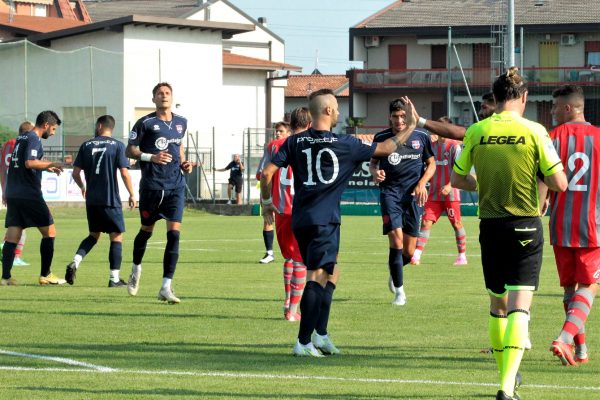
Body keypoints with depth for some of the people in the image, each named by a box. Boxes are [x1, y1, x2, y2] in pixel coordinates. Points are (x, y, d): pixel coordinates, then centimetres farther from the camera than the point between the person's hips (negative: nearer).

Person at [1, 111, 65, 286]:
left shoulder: (21, 138, 18)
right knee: (49, 232, 2)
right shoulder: (34, 139, -10)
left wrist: (46, 167, 25)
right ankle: (45, 275, 4)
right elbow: (29, 163, -23)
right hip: (29, 195, -8)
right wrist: (49, 164, -13)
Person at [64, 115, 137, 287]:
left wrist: (83, 187, 24)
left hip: (91, 200, 4)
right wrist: (132, 195, 0)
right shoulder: (117, 146, -3)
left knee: (94, 235, 19)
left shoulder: (86, 145, 5)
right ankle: (114, 278, 2)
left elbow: (76, 173, 4)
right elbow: (124, 173, -9)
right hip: (111, 201, -4)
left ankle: (75, 262, -2)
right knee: (117, 237, 6)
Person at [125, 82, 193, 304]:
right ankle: (136, 270, 41)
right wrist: (151, 157, -17)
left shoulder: (181, 123, 11)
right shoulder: (145, 123, -4)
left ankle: (166, 287, -10)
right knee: (146, 231, 11)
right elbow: (129, 150, -1)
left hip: (175, 186, 3)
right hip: (151, 185, -3)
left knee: (174, 233, -10)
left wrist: (184, 163, 9)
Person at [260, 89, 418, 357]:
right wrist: (410, 125, 16)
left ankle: (320, 334, 17)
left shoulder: (295, 142, 5)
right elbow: (385, 149, 5)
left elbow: (267, 173, -1)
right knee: (317, 277, -7)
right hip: (325, 221, -6)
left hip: (300, 220, 6)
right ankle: (303, 342, -12)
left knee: (330, 272, 19)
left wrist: (267, 201, 15)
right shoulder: (344, 144, -5)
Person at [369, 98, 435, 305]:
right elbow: (373, 162, 15)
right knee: (396, 242, -16)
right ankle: (399, 291, -6)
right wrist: (375, 172, -8)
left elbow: (431, 164, 12)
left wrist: (422, 183, -4)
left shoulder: (421, 137, 3)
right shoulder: (381, 138, 1)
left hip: (413, 195, 1)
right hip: (389, 193, -1)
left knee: (409, 251, 2)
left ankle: (395, 272, 37)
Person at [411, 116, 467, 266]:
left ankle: (462, 256, 14)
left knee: (456, 223, 4)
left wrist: (450, 185, -24)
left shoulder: (454, 146, -6)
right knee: (426, 222, -5)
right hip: (434, 194, 5)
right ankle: (416, 255, -10)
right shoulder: (432, 145, 11)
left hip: (450, 194, -5)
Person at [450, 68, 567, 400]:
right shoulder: (533, 131, -8)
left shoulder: (476, 132, 0)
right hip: (526, 226, -3)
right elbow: (560, 183, -9)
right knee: (519, 306, -6)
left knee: (497, 305, 18)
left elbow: (457, 179, 9)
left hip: (490, 226, 3)